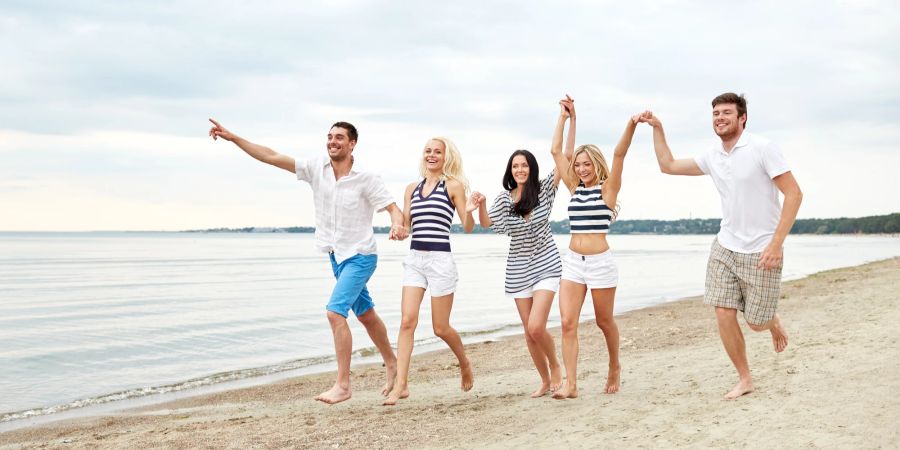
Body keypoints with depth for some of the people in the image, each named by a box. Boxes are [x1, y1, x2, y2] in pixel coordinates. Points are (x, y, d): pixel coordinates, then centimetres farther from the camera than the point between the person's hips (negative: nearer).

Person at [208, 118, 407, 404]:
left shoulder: (366, 179, -15)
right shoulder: (317, 169, -3)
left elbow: (393, 209, -14)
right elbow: (272, 157, -5)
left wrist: (398, 225, -38)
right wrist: (232, 138, -9)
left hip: (360, 256, -6)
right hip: (336, 256, 6)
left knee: (335, 312, -19)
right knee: (365, 314, 18)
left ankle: (343, 385, -12)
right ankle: (391, 364, 38)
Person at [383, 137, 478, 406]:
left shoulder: (453, 186, 0)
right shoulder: (412, 188, 13)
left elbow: (468, 228, -3)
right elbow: (405, 226, 14)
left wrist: (469, 211, -22)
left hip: (440, 260, -4)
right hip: (414, 259, 4)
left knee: (440, 328, 3)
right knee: (407, 321, -7)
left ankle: (465, 364, 31)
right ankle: (400, 385, -6)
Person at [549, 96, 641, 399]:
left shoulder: (607, 189, -2)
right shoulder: (575, 188, 10)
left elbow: (619, 154, -17)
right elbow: (556, 151, 10)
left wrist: (631, 127, -30)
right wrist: (565, 116, 10)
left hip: (600, 262, -4)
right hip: (573, 262, 4)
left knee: (604, 321, 11)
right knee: (568, 323, -8)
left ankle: (614, 367, 36)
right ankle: (570, 384, -8)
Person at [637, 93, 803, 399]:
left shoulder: (762, 148, -13)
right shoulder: (712, 156, 5)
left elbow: (794, 194, -15)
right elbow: (668, 165, 18)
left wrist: (776, 243, -20)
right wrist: (657, 128, 9)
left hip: (761, 251, -5)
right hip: (725, 247, 5)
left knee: (756, 322, 2)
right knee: (724, 314, -3)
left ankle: (773, 321, 39)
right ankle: (744, 379, 13)